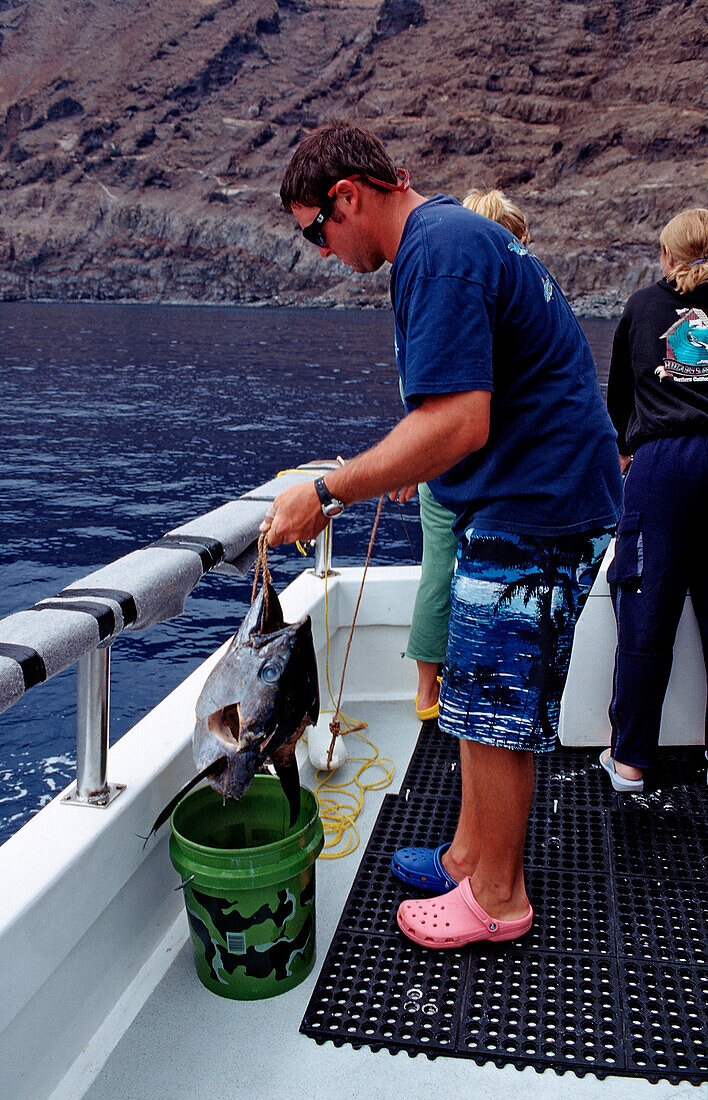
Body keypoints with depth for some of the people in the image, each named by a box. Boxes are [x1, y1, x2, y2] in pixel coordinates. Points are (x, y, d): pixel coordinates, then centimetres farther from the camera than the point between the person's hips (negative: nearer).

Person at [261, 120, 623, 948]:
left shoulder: (438, 251, -19)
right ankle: (471, 854, 32)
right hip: (520, 502, 11)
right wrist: (416, 461, 26)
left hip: (534, 514, -11)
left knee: (495, 713, 1)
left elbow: (459, 424, -28)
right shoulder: (452, 232, 15)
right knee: (479, 697, 17)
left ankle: (497, 898, 19)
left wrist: (327, 493, -23)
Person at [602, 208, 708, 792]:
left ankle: (630, 758, 10)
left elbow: (618, 393, 24)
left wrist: (625, 448, 41)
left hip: (660, 461, -1)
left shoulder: (642, 306, 15)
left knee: (646, 614, 2)